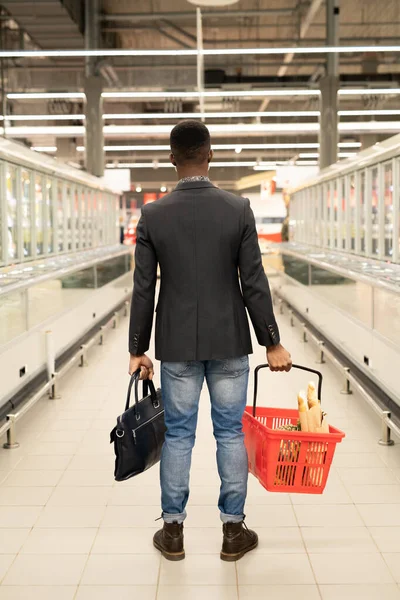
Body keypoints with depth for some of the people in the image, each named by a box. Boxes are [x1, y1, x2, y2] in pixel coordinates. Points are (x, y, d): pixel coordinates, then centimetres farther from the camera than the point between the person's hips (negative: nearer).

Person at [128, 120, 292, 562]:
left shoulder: (153, 215, -5)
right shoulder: (238, 210, -7)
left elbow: (143, 289, -3)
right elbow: (254, 283, -7)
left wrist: (138, 349, 5)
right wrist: (272, 343, 1)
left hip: (176, 346, 1)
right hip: (228, 343, 0)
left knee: (178, 434, 9)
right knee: (230, 433, 9)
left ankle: (173, 532, 19)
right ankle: (233, 532, 18)